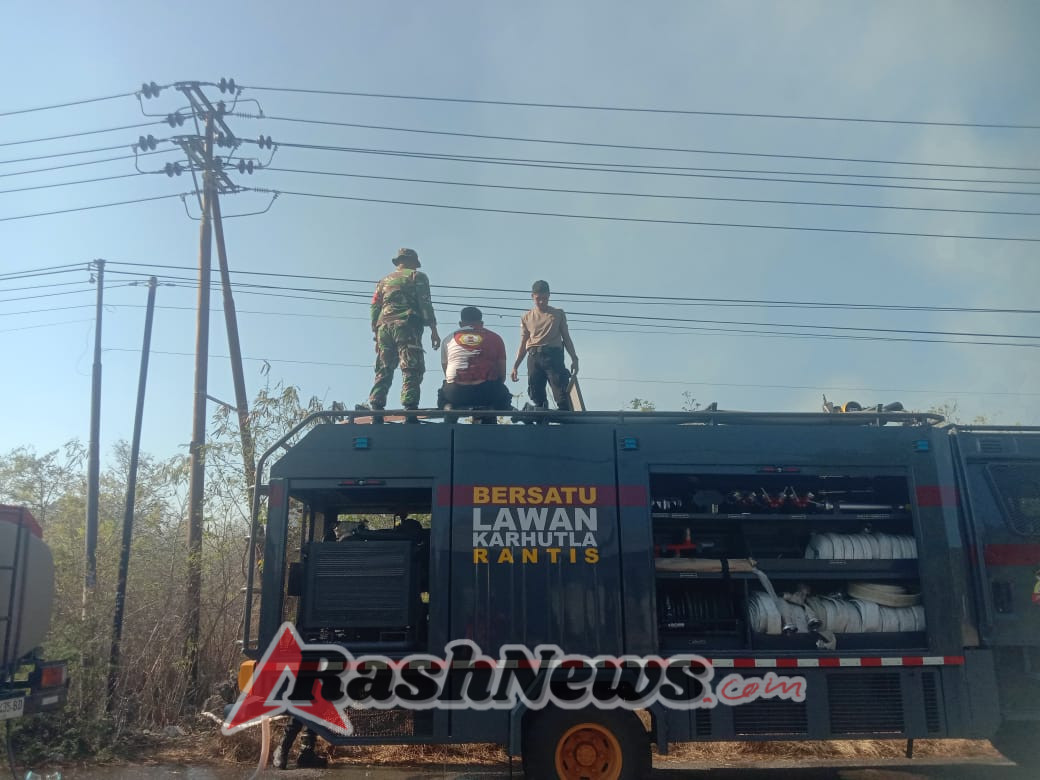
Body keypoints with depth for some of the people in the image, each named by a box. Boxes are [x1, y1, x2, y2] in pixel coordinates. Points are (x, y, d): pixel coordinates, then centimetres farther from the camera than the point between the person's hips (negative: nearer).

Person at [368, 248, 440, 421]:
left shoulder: (384, 280, 27)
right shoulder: (417, 276, 12)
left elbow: (374, 308, 20)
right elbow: (425, 304, -1)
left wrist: (376, 335, 20)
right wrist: (433, 329, -4)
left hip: (384, 327, 5)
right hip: (407, 326, -5)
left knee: (383, 371, 5)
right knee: (411, 370, -12)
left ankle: (376, 410, -4)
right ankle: (410, 410, -24)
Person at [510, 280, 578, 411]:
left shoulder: (558, 314, 14)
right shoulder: (527, 317, 16)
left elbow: (566, 337, 14)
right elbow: (523, 344, 17)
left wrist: (574, 358, 2)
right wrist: (515, 367, 10)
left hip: (553, 355, -1)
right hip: (534, 357, 2)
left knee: (561, 393, -13)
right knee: (537, 396, -3)